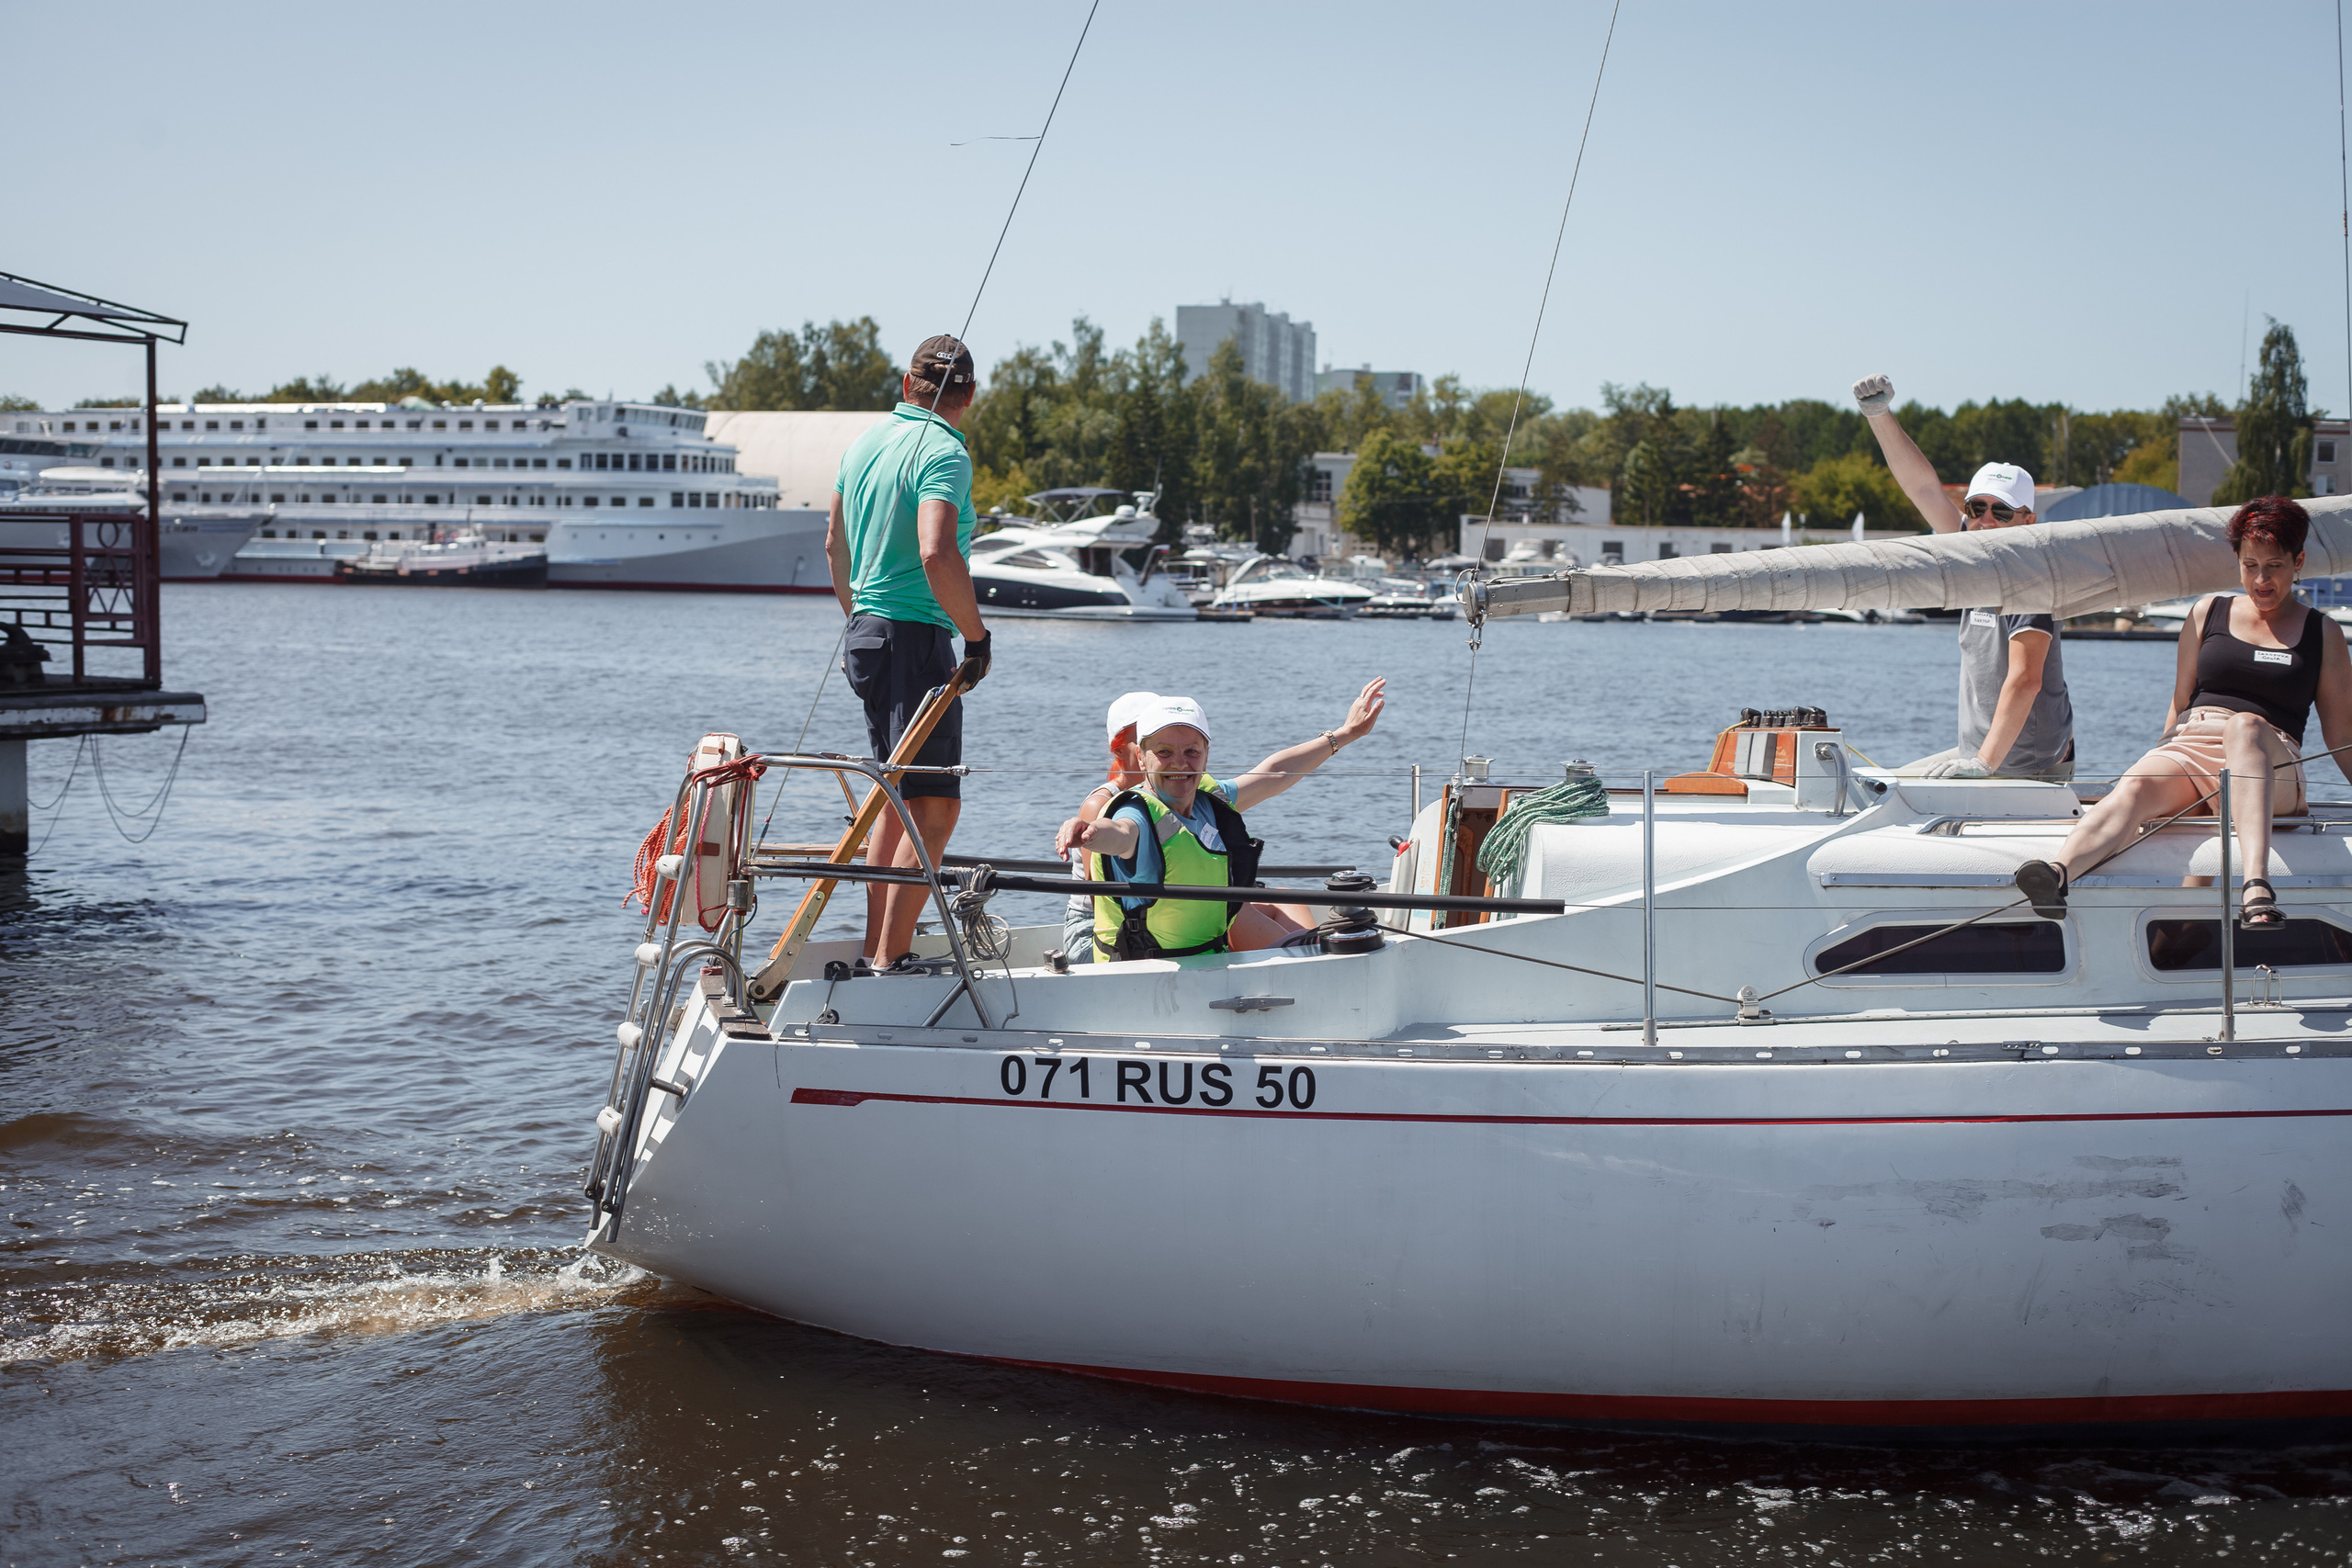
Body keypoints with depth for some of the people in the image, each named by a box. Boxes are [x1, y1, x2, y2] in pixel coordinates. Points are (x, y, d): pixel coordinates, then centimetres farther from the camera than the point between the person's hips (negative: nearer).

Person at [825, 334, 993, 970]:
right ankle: (889, 965, -12)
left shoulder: (865, 441, 13)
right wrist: (977, 635, -17)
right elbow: (937, 554, -29)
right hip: (914, 637, -9)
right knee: (934, 805, -8)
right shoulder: (945, 454, -14)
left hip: (866, 633, 9)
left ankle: (876, 952, 22)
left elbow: (836, 543, 24)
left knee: (899, 797, 18)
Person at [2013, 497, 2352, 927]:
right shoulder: (2209, 614, 19)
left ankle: (2257, 888, -60)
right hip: (2189, 746, 2)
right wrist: (2165, 764, 14)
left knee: (2244, 725, -39)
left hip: (2272, 770, -2)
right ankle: (2057, 873, -64)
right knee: (2136, 786, -33)